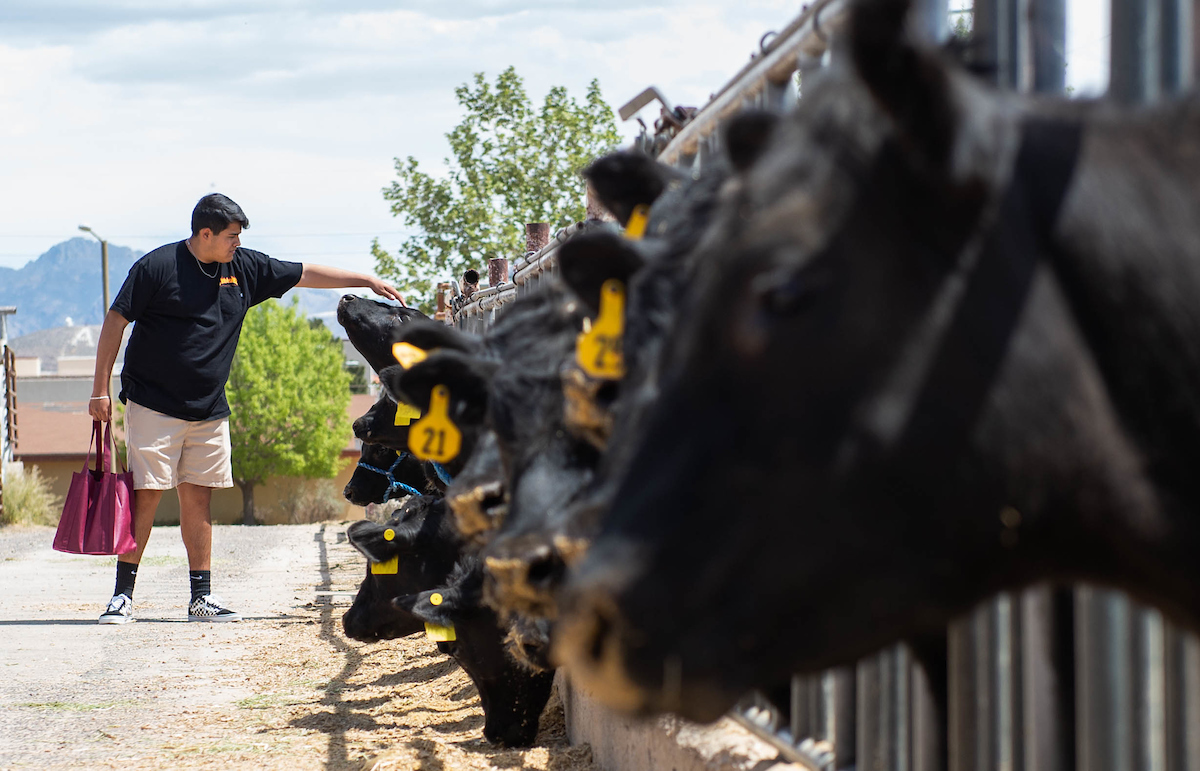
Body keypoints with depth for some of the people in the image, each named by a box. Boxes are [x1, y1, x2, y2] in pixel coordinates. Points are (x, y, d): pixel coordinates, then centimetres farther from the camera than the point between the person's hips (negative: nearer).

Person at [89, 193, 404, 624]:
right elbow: (116, 322, -6)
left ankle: (202, 597, 9)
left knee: (198, 499, 6)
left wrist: (367, 281, 17)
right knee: (146, 495, -9)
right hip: (153, 406, -5)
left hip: (210, 410, 6)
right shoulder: (157, 267, -9)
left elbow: (305, 275, 17)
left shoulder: (244, 268, 8)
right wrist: (101, 390, -9)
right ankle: (123, 595, -4)